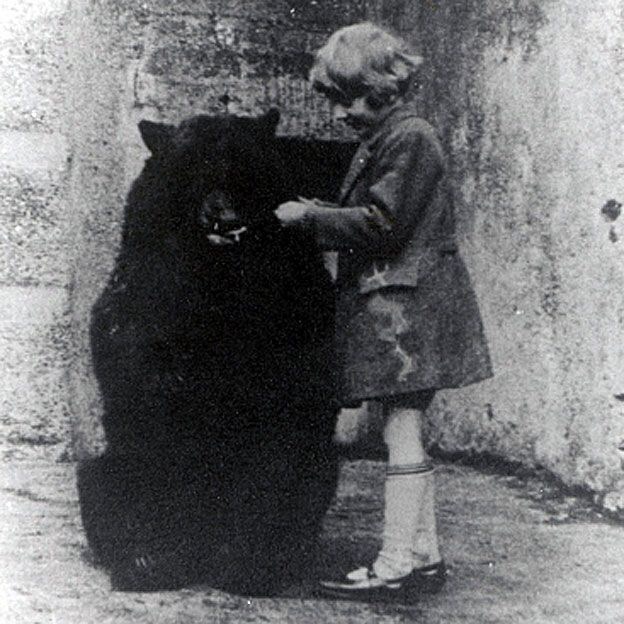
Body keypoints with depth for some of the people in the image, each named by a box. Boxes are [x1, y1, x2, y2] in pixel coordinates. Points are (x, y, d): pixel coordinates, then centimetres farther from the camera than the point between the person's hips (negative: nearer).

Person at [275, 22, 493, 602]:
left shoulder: (410, 138, -12)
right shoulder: (382, 140, 19)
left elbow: (381, 225, -19)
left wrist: (310, 216, -11)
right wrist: (321, 216, 7)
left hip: (405, 304, -10)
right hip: (395, 304, 10)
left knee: (402, 430, -8)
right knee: (407, 433, 12)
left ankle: (394, 566, -3)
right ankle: (425, 555, 20)